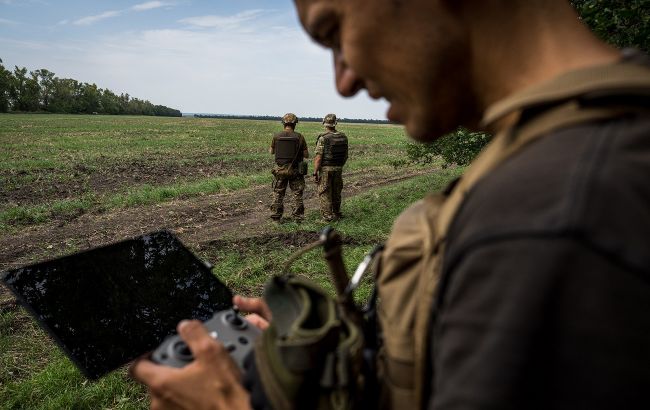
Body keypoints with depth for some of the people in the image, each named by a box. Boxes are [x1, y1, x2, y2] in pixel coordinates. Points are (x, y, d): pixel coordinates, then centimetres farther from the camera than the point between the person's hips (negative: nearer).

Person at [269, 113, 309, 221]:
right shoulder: (299, 137, -9)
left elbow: (271, 151, 9)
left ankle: (276, 215, 16)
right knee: (297, 194, 9)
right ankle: (298, 216, 12)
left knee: (278, 193, 13)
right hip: (294, 170, -1)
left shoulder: (276, 136, -5)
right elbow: (306, 155, -6)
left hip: (279, 169, 1)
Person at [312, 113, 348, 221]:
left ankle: (327, 216, 5)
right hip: (338, 169, 5)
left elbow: (318, 157, -17)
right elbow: (345, 155, 10)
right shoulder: (343, 137, 3)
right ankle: (336, 214, 28)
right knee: (336, 192, 17)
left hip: (326, 169, -5)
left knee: (325, 193, 4)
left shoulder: (323, 138, -14)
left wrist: (315, 173, -12)